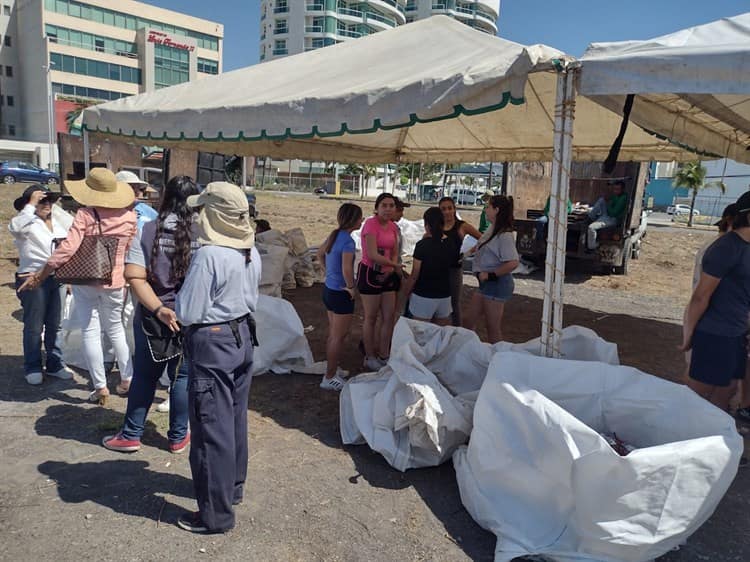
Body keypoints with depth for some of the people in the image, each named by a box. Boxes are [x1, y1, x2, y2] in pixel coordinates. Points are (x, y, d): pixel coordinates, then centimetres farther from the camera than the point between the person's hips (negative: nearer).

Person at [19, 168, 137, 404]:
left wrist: (40, 275, -13)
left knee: (90, 332, 5)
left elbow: (67, 248, -20)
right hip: (115, 282, 3)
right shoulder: (129, 216, -3)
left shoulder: (85, 214, -14)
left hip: (85, 281, -3)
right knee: (116, 330, 19)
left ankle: (100, 387, 8)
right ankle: (127, 380, 23)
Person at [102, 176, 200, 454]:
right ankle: (178, 437, 25)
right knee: (182, 376, 11)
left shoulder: (147, 231, -5)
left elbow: (135, 277, -14)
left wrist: (158, 309, -17)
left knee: (144, 374, 15)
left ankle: (131, 435, 27)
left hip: (151, 317, 1)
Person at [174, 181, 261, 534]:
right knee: (235, 417, 21)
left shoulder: (208, 256, -23)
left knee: (211, 426, 3)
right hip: (243, 336, 8)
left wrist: (180, 297, -1)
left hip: (212, 344, -8)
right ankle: (233, 486, 39)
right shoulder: (251, 252, 2)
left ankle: (216, 514, 15)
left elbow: (187, 313, -19)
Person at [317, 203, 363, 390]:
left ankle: (331, 370, 34)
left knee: (333, 335, 21)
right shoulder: (348, 241, -22)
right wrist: (350, 287, -18)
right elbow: (346, 269, -33)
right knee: (338, 337, 3)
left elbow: (320, 255, 20)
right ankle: (329, 378, 12)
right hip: (341, 294, -9)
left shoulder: (334, 235, 4)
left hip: (329, 289, 9)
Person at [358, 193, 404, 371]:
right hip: (370, 274, -7)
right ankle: (370, 357, 20)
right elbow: (373, 255, -23)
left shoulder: (393, 227, 7)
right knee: (371, 318, 5)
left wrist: (391, 269, -11)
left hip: (388, 275, 7)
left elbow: (395, 253, 10)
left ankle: (383, 355, 26)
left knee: (389, 317, 11)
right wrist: (397, 266, -14)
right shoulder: (371, 224, -16)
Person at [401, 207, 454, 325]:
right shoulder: (450, 244, 0)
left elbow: (414, 275, -12)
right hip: (445, 296, 5)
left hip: (423, 296, -4)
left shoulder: (422, 245, -13)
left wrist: (406, 292, 4)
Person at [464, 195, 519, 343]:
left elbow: (513, 263, -28)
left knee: (493, 329, 3)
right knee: (469, 322, 15)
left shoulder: (504, 235, -20)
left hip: (497, 283, -10)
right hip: (486, 282, 10)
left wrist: (491, 275, -22)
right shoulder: (492, 230, 9)